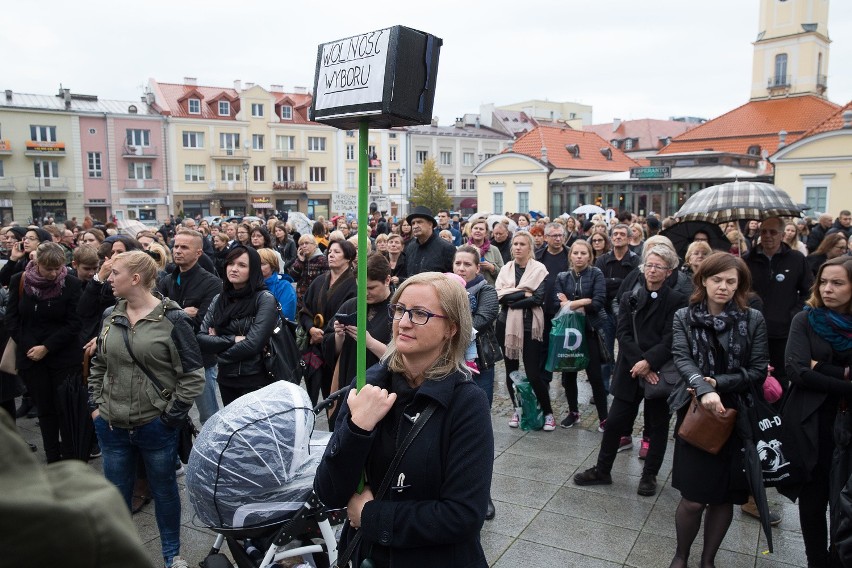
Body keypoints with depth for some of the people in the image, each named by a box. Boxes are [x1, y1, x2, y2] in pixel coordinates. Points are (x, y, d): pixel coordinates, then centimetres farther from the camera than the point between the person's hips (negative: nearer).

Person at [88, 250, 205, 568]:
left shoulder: (172, 319, -14)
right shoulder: (110, 317, 2)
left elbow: (193, 374, -11)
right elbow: (98, 364, 16)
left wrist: (173, 414, -12)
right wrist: (95, 404, 8)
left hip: (156, 425, -4)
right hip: (112, 424, 4)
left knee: (164, 490, 13)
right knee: (117, 492, 17)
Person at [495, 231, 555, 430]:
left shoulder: (539, 269, -4)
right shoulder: (505, 268, 7)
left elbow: (538, 298, -14)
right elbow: (499, 295, -7)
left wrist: (512, 300, -11)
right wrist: (524, 294, -14)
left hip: (530, 325, -4)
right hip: (506, 324, 4)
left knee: (532, 373, -6)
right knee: (511, 371, 11)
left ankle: (548, 413, 12)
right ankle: (517, 409, 29)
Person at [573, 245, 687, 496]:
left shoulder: (677, 301, -4)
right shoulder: (630, 298, 6)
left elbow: (670, 340, -11)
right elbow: (623, 334, -3)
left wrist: (648, 363, -20)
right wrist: (639, 363, -14)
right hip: (630, 371, 3)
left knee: (658, 425, 11)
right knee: (615, 421, 6)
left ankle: (649, 475, 27)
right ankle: (602, 470, 21)